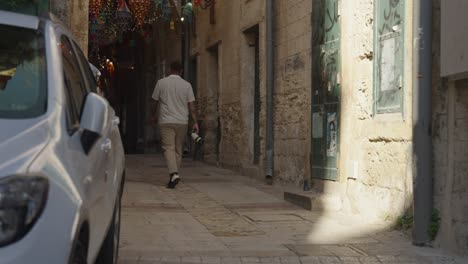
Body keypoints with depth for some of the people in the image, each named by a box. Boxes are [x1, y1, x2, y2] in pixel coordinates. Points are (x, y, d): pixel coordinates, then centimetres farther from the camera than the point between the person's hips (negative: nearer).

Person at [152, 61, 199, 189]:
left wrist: (154, 116, 24)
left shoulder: (161, 83, 0)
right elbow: (191, 105, -1)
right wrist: (195, 122, 3)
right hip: (182, 121, 2)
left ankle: (174, 173, -27)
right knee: (178, 149, 12)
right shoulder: (187, 85, 2)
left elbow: (155, 102, 8)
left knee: (169, 148, -8)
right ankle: (174, 175, 18)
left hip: (166, 121, -2)